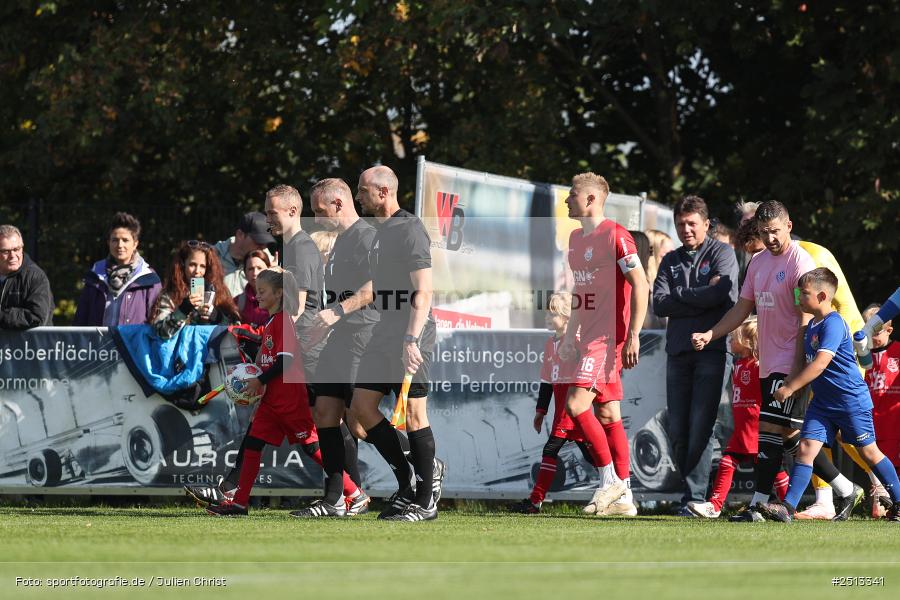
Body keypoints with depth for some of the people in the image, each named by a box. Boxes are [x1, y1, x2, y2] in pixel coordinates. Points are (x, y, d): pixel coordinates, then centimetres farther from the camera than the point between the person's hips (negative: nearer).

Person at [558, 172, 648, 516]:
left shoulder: (615, 236, -11)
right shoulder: (576, 238, 16)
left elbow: (641, 286, -14)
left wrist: (633, 335, -19)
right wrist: (571, 334, 20)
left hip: (609, 336, -9)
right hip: (589, 336, 9)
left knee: (576, 404, -16)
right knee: (608, 414, 7)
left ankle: (610, 480, -9)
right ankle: (624, 495, 9)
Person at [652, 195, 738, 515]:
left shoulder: (722, 253, 5)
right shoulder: (671, 261, 18)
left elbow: (720, 292, -12)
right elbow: (660, 304, 5)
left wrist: (679, 295, -1)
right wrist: (700, 298, -5)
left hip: (711, 349, -5)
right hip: (678, 352, 5)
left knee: (700, 427, -12)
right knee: (678, 430, 2)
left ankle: (695, 496, -13)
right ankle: (692, 490, 13)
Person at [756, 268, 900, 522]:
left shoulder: (834, 324, -20)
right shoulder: (813, 324, 10)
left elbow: (820, 363, -28)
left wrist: (790, 388, -26)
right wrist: (790, 386, 17)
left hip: (851, 400, -8)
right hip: (822, 401, 8)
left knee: (868, 451, 4)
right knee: (806, 447, -6)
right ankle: (787, 507, -14)